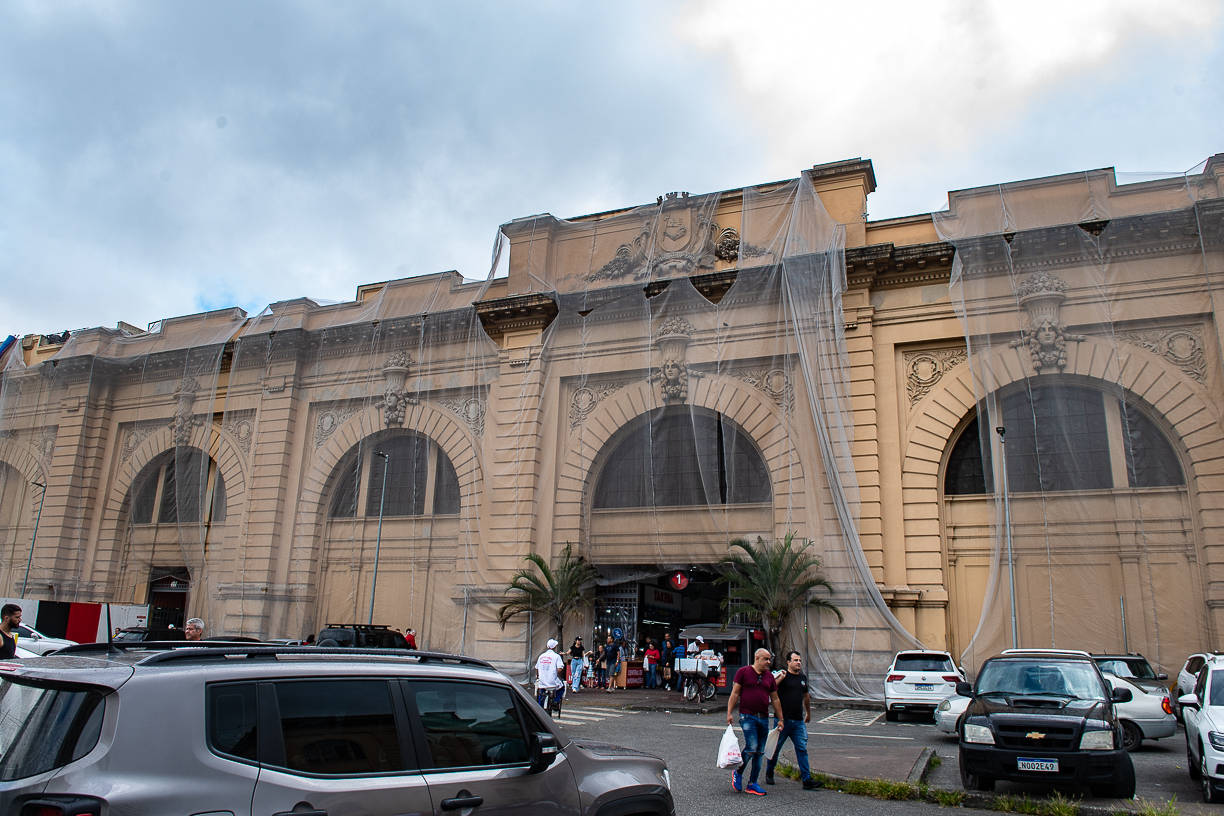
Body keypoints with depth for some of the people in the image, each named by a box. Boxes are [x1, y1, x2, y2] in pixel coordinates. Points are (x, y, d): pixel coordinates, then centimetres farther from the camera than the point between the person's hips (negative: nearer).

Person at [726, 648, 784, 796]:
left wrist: (781, 719, 16)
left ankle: (752, 784, 16)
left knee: (759, 752, 6)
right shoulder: (743, 672, -2)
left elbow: (775, 699, 18)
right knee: (751, 747, -15)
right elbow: (735, 694, -4)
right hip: (747, 717, -6)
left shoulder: (769, 676, 13)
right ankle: (738, 773, 9)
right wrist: (730, 713, -10)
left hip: (764, 718, 6)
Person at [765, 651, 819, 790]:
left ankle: (807, 779, 0)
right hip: (783, 719, -5)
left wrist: (808, 713, 34)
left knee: (802, 749, -1)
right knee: (775, 747, 7)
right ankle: (769, 774, 26)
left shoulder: (803, 677, 13)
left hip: (798, 721, 5)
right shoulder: (782, 675, -7)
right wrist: (780, 679, -28)